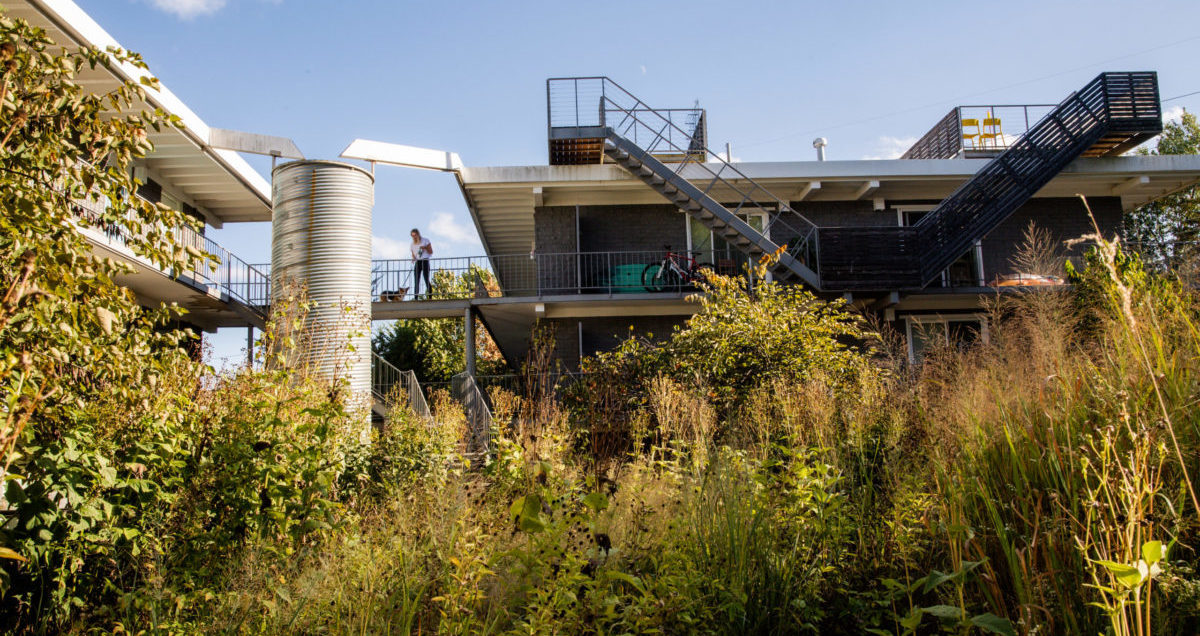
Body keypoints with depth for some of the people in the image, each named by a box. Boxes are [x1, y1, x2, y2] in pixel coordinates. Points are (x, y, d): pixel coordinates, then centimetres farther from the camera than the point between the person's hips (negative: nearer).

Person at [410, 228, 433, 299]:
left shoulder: (425, 241, 3)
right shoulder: (412, 244, 14)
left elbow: (431, 252, 3)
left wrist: (425, 248, -15)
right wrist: (414, 258, -3)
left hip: (425, 261, -3)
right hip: (417, 262, 4)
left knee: (426, 279, -11)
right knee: (416, 280, -7)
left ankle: (430, 296, -2)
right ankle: (415, 297, -10)